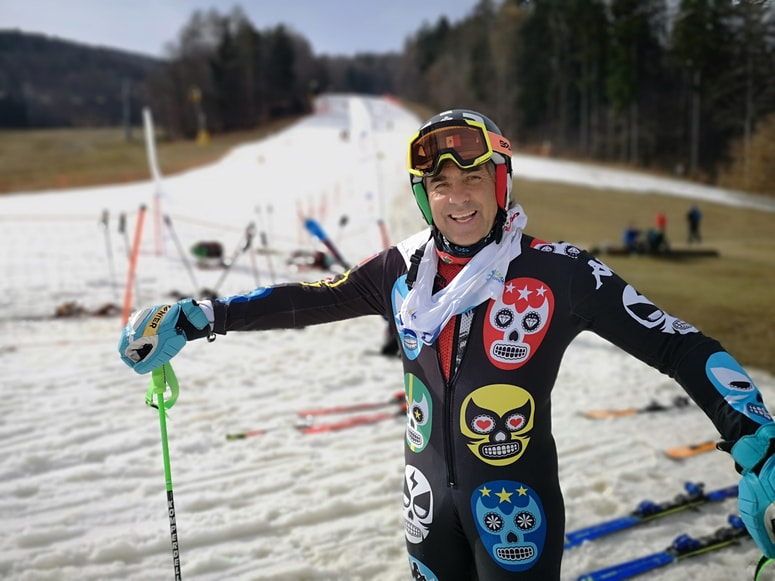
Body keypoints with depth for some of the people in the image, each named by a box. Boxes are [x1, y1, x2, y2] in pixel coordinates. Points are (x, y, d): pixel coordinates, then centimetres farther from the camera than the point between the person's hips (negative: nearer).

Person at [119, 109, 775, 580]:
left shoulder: (557, 272, -17)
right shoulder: (404, 269, -6)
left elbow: (681, 348, -16)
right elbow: (306, 300, 1)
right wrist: (195, 317, -3)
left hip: (515, 500, -3)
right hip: (430, 491, 4)